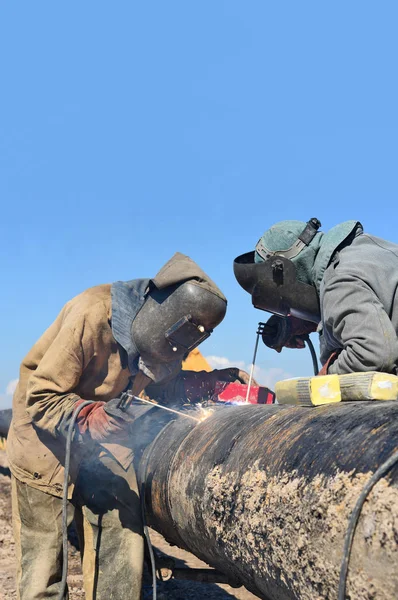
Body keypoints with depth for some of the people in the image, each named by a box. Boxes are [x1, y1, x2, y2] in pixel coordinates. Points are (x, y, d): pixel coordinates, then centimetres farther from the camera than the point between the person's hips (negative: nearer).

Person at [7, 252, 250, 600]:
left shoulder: (164, 340, -10)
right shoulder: (93, 314, -31)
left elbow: (164, 385, 3)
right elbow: (40, 398, -28)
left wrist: (217, 381, -13)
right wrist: (90, 417, -46)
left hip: (107, 441, 6)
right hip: (47, 440, -5)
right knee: (44, 560, 2)